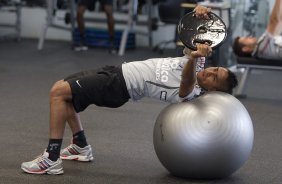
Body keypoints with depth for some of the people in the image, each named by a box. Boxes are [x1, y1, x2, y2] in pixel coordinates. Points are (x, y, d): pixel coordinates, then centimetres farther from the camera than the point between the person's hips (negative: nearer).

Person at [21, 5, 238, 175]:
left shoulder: (189, 92, -20)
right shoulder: (198, 65, 4)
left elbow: (187, 79, -43)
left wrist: (194, 58, -63)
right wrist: (198, 15, -14)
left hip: (118, 85, -9)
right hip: (119, 70, 9)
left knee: (58, 92, -17)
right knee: (62, 89, 17)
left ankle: (52, 158, -12)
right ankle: (80, 146, 24)